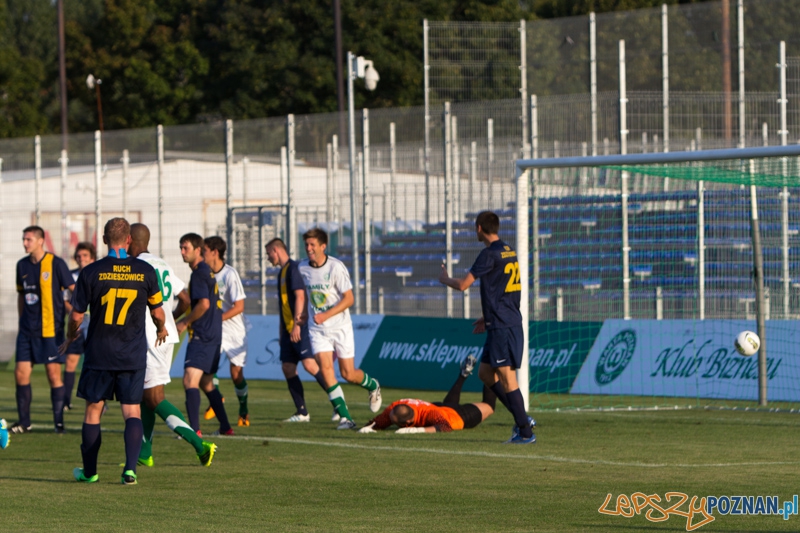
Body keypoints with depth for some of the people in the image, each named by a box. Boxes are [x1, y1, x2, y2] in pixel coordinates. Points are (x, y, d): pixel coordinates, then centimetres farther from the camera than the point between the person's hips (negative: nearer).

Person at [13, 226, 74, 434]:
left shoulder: (56, 264, -8)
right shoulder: (22, 265, 9)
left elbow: (74, 290, -4)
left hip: (51, 329, -5)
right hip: (27, 330, 5)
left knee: (54, 374, -4)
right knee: (21, 373, 1)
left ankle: (59, 421, 4)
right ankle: (24, 421, 11)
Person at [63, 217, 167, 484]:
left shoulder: (91, 272, -8)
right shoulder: (145, 272, -4)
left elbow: (76, 315, -3)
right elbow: (157, 313, 6)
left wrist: (70, 338, 18)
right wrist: (161, 330, 29)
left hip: (99, 354, 0)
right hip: (133, 356, 1)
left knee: (93, 410, 11)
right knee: (132, 411, 4)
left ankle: (89, 471, 20)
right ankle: (130, 468, -12)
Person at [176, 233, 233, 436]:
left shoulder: (199, 274, -13)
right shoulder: (207, 271, 17)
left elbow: (204, 304, -23)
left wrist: (184, 322, -12)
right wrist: (187, 320, 21)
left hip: (202, 336, -11)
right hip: (213, 335, 11)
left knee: (190, 380, -17)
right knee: (206, 383, 20)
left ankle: (194, 429, -25)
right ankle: (225, 426, 23)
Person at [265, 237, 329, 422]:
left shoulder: (293, 268, -10)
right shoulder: (283, 271, 19)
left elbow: (300, 296, -18)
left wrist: (297, 324, -23)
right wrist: (282, 329, 24)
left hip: (299, 328, -10)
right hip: (288, 329, 10)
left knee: (309, 364, -17)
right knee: (287, 367, 4)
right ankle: (302, 412, 7)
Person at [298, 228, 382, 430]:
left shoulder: (336, 267, -15)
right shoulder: (303, 268, -1)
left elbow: (349, 299, -15)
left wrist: (325, 315, -23)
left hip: (340, 326, -3)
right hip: (317, 328, 3)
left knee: (348, 373, 1)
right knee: (325, 367, -16)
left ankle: (373, 385, 37)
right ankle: (345, 417, -14)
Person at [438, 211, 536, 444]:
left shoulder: (490, 254, -14)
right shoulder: (509, 251, 14)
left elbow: (463, 284, -13)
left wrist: (444, 279, 8)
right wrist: (488, 318, 31)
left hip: (502, 326, -9)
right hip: (509, 322, 9)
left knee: (507, 378, -6)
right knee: (485, 373, 16)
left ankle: (526, 432, -5)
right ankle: (521, 418, 15)